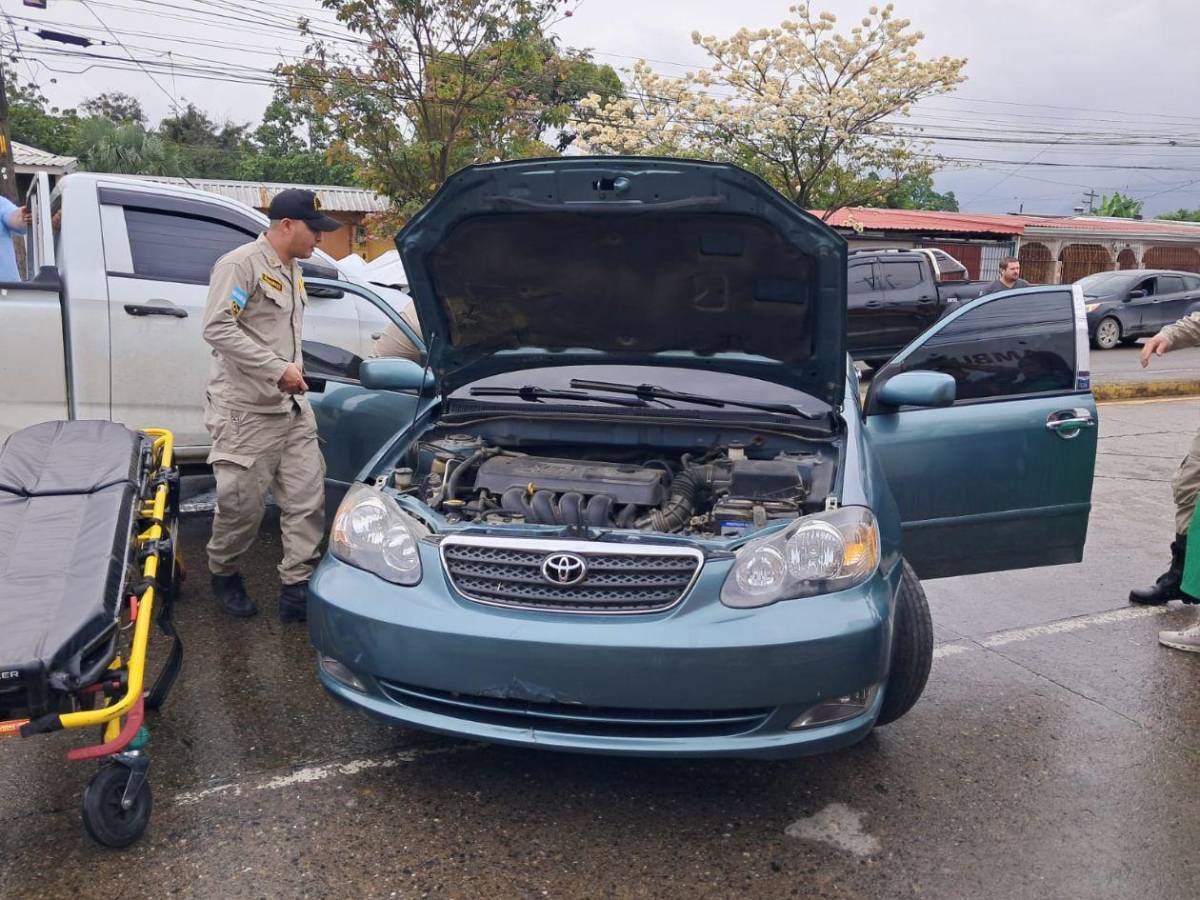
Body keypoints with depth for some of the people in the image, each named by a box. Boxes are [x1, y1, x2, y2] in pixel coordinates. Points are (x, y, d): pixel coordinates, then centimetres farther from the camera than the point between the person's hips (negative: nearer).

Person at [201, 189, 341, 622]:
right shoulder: (241, 264, -11)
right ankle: (223, 573, 27)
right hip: (245, 410, -8)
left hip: (292, 407, 8)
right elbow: (217, 329, -21)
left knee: (307, 498, 2)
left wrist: (296, 368, 14)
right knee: (242, 504, 1)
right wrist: (277, 369, -21)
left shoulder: (291, 271, 17)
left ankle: (297, 588, 7)